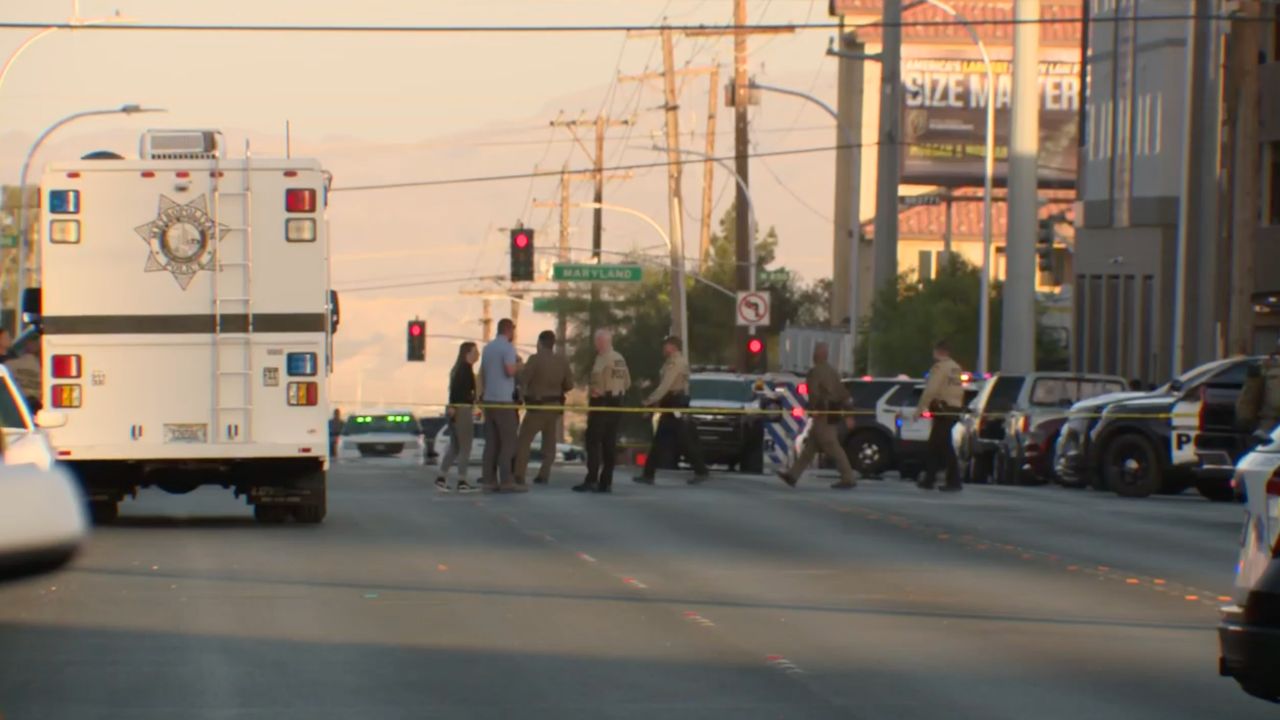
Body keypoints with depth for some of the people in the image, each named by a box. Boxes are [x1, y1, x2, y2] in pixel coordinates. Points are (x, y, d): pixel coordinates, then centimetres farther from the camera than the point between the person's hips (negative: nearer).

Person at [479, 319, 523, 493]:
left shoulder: (488, 348, 16)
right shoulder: (508, 347, -9)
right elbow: (510, 370, -21)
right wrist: (518, 364, -1)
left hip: (489, 400, 8)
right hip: (504, 400, -8)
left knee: (491, 441, 6)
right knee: (508, 441, -6)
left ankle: (489, 480, 3)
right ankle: (507, 480, -11)